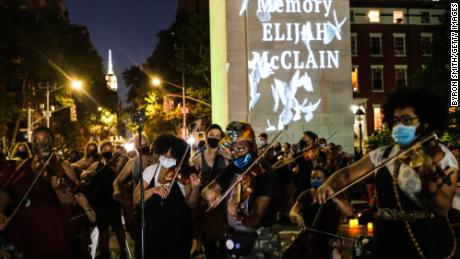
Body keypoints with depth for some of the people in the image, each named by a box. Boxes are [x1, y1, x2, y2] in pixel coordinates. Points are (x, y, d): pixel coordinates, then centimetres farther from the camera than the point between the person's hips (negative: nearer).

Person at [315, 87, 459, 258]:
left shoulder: (441, 156, -7)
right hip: (387, 240, 3)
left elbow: (443, 209, -15)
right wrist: (329, 185, -20)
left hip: (426, 241, -3)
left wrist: (429, 181, -34)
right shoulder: (382, 155, 4)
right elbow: (348, 174, 0)